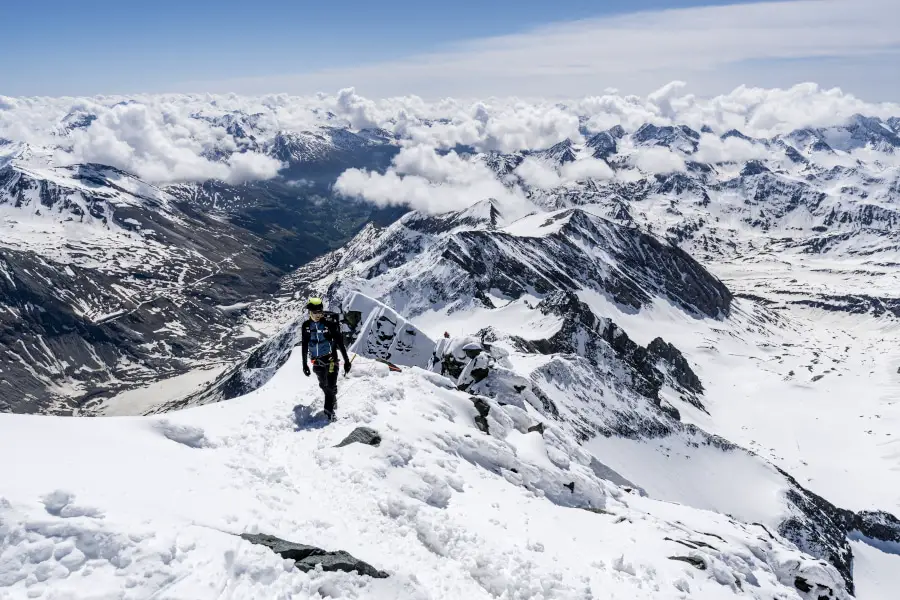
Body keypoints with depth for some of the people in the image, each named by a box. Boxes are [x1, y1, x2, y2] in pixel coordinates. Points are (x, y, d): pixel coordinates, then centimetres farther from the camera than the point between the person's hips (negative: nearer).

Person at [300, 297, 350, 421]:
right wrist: (304, 364, 9)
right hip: (317, 361, 4)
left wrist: (346, 360, -7)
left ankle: (329, 412, -2)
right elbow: (304, 346, 8)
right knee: (324, 386, 18)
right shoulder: (306, 326, -1)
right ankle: (333, 402, 42)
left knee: (330, 386, -9)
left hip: (331, 360, -4)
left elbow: (340, 343, -7)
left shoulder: (330, 324, -12)